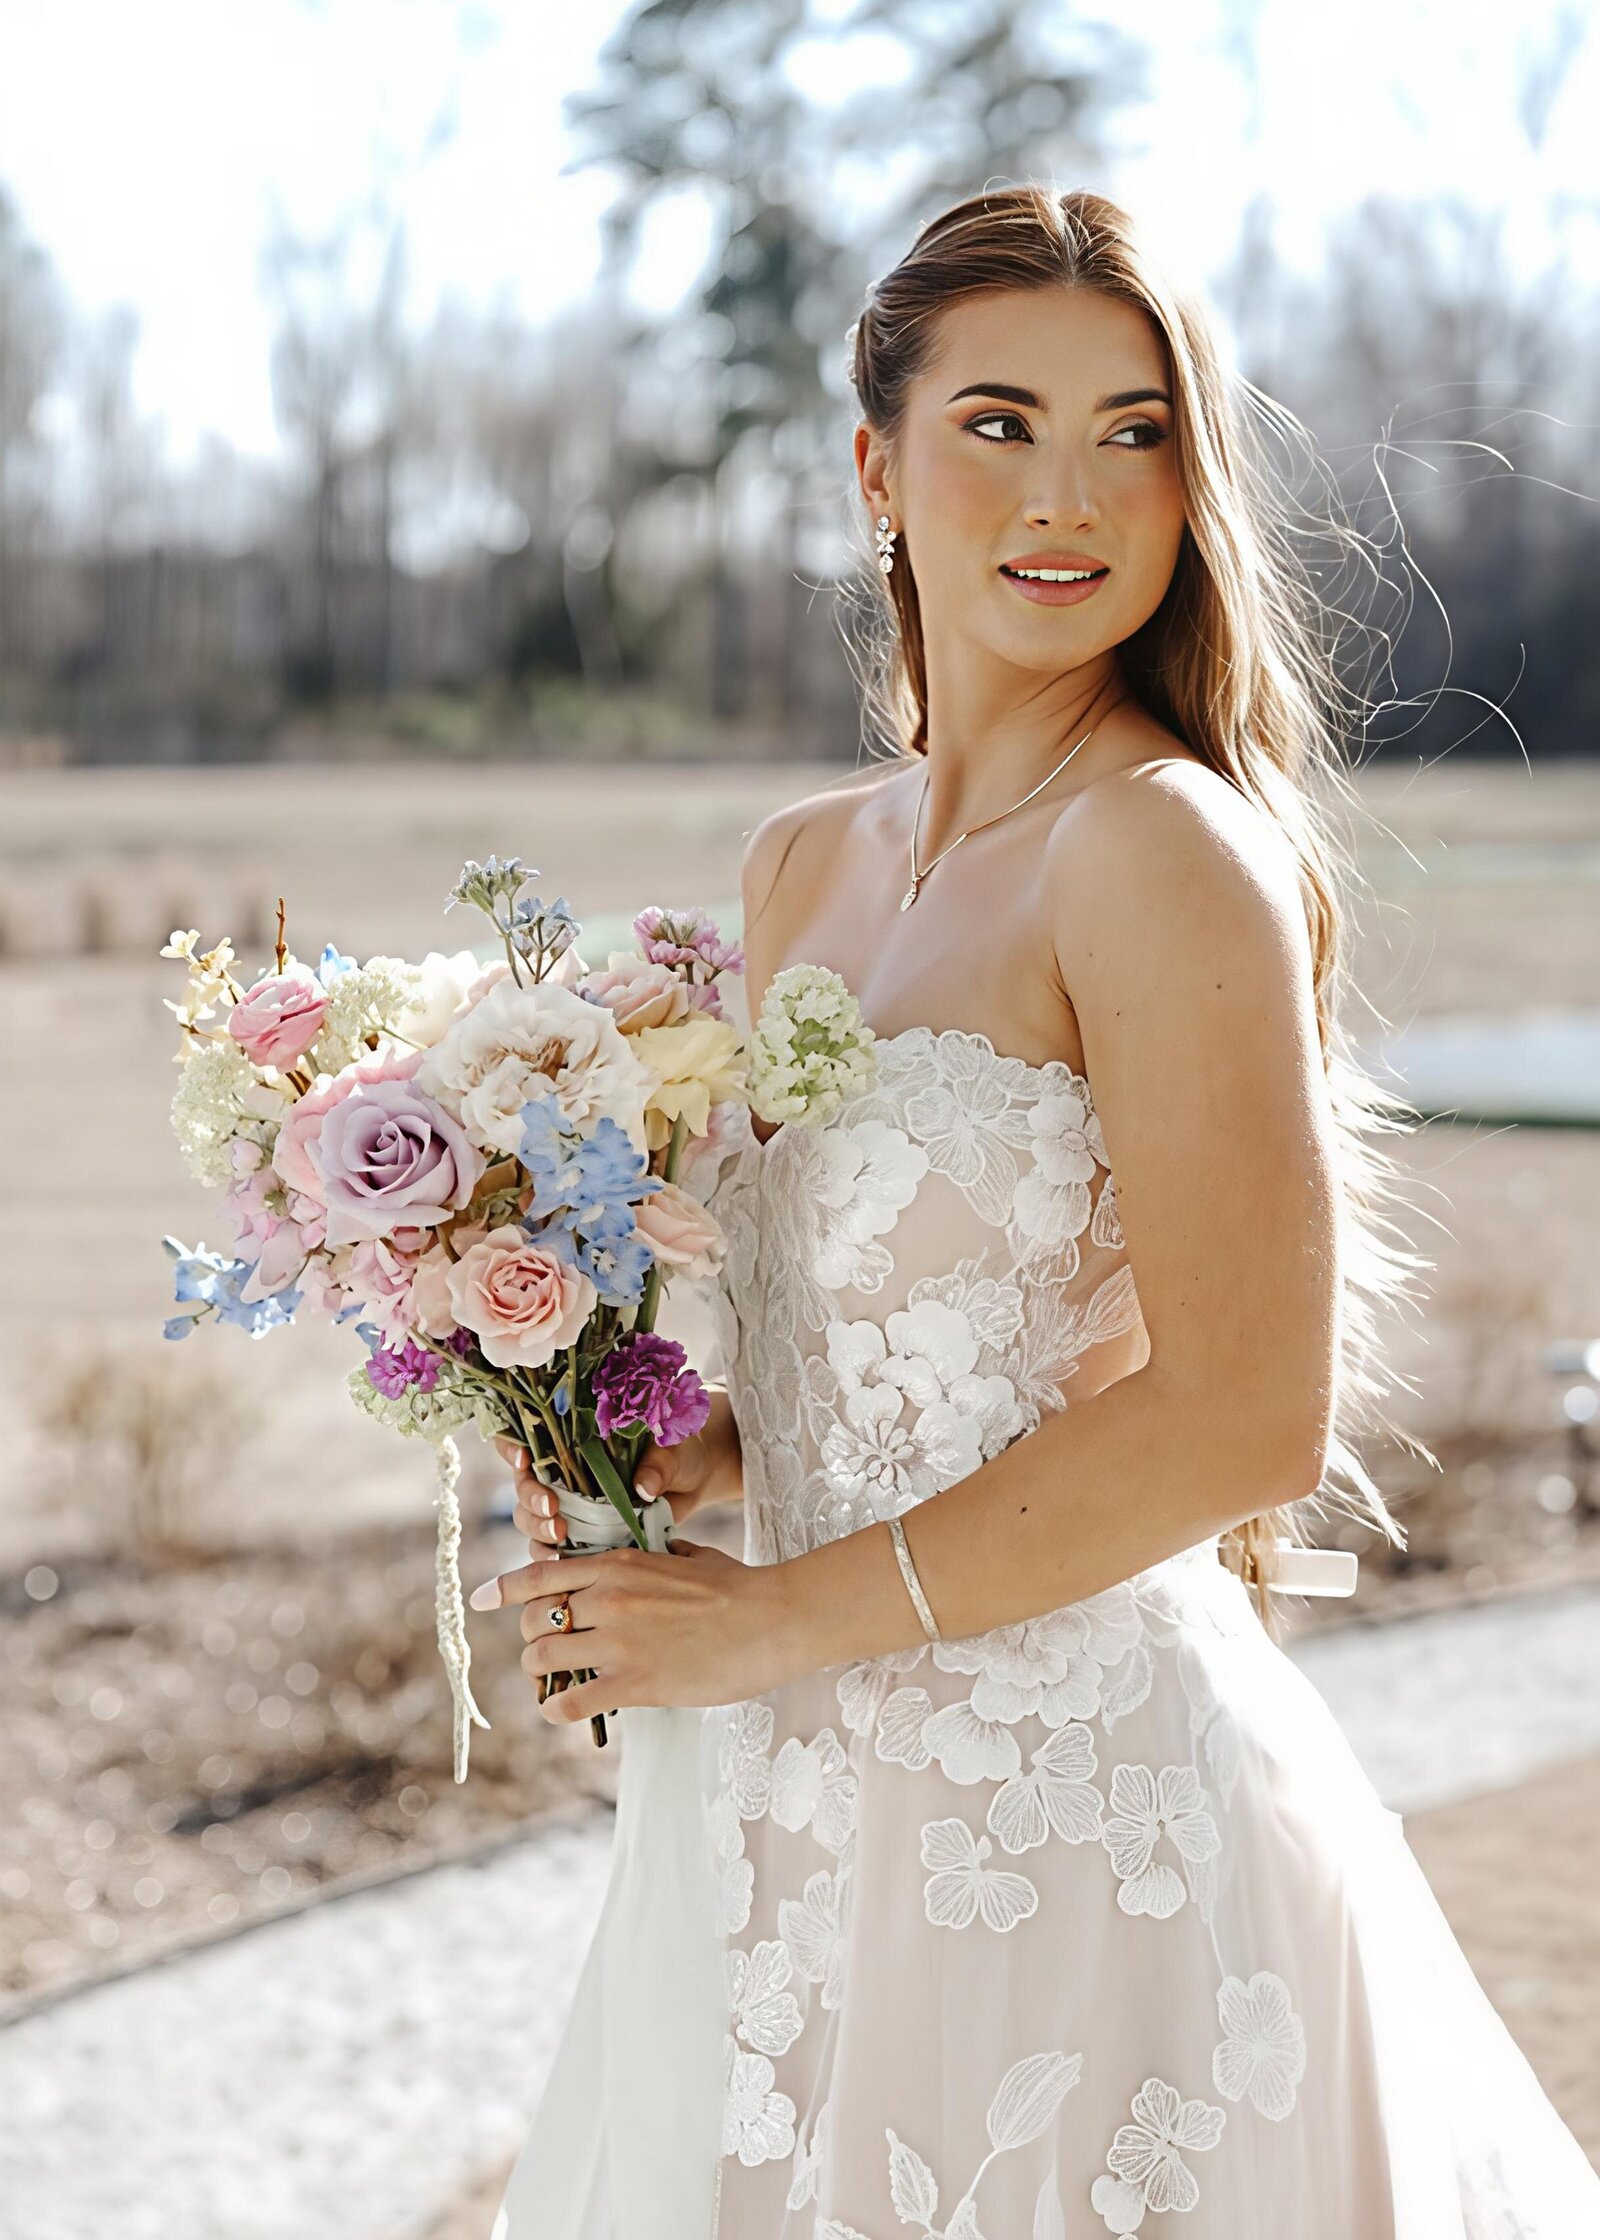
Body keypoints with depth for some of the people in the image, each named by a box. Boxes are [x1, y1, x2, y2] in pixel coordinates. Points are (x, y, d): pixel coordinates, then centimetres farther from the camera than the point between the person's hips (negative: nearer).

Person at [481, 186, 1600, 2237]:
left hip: (1081, 1815, -7)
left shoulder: (1168, 851, -15)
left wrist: (771, 1620, -14)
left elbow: (1246, 1420, -20)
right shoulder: (803, 866, 8)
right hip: (807, 1817, 7)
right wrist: (680, 1464, -2)